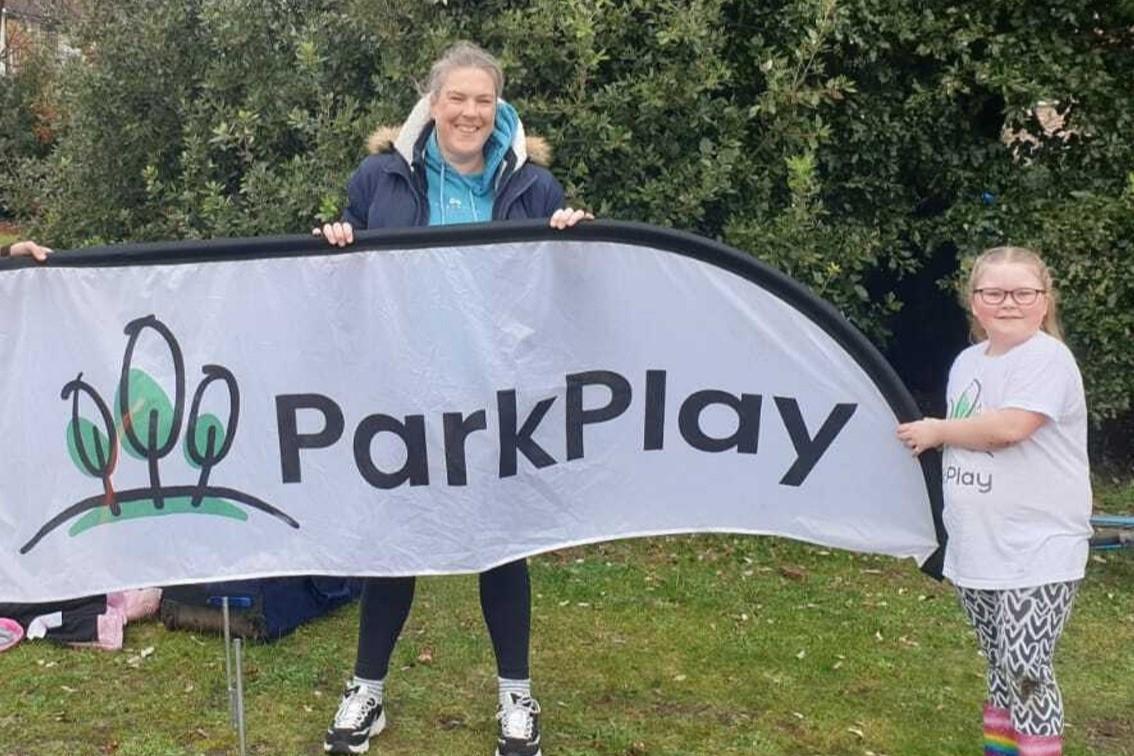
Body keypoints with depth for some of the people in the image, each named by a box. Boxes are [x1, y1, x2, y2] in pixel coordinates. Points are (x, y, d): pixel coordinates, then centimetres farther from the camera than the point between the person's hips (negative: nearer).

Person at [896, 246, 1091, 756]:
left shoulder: (1047, 357, -14)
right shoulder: (968, 361, 10)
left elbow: (1008, 427, -26)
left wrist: (935, 431, -13)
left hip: (1038, 553, -7)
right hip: (975, 550, 7)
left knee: (1026, 668, -6)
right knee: (1000, 663, 19)